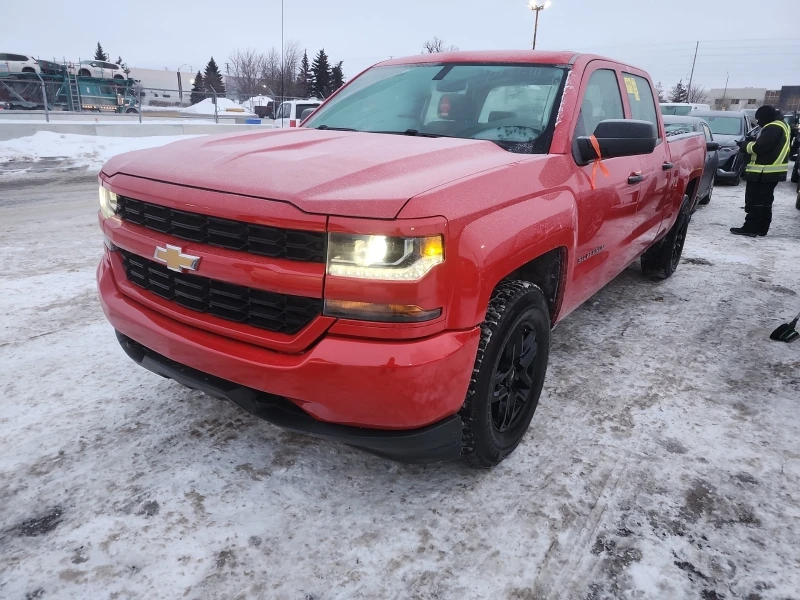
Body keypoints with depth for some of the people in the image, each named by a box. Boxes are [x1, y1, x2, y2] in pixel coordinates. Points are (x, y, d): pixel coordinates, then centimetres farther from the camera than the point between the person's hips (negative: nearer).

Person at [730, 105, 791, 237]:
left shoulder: (773, 127, -17)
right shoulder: (781, 125, 17)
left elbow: (760, 147, -23)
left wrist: (746, 145, -6)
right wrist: (749, 144, 7)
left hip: (763, 172, -11)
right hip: (773, 171, 11)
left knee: (754, 201, -6)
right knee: (765, 201, 14)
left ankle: (750, 228, -6)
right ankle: (761, 228, 18)